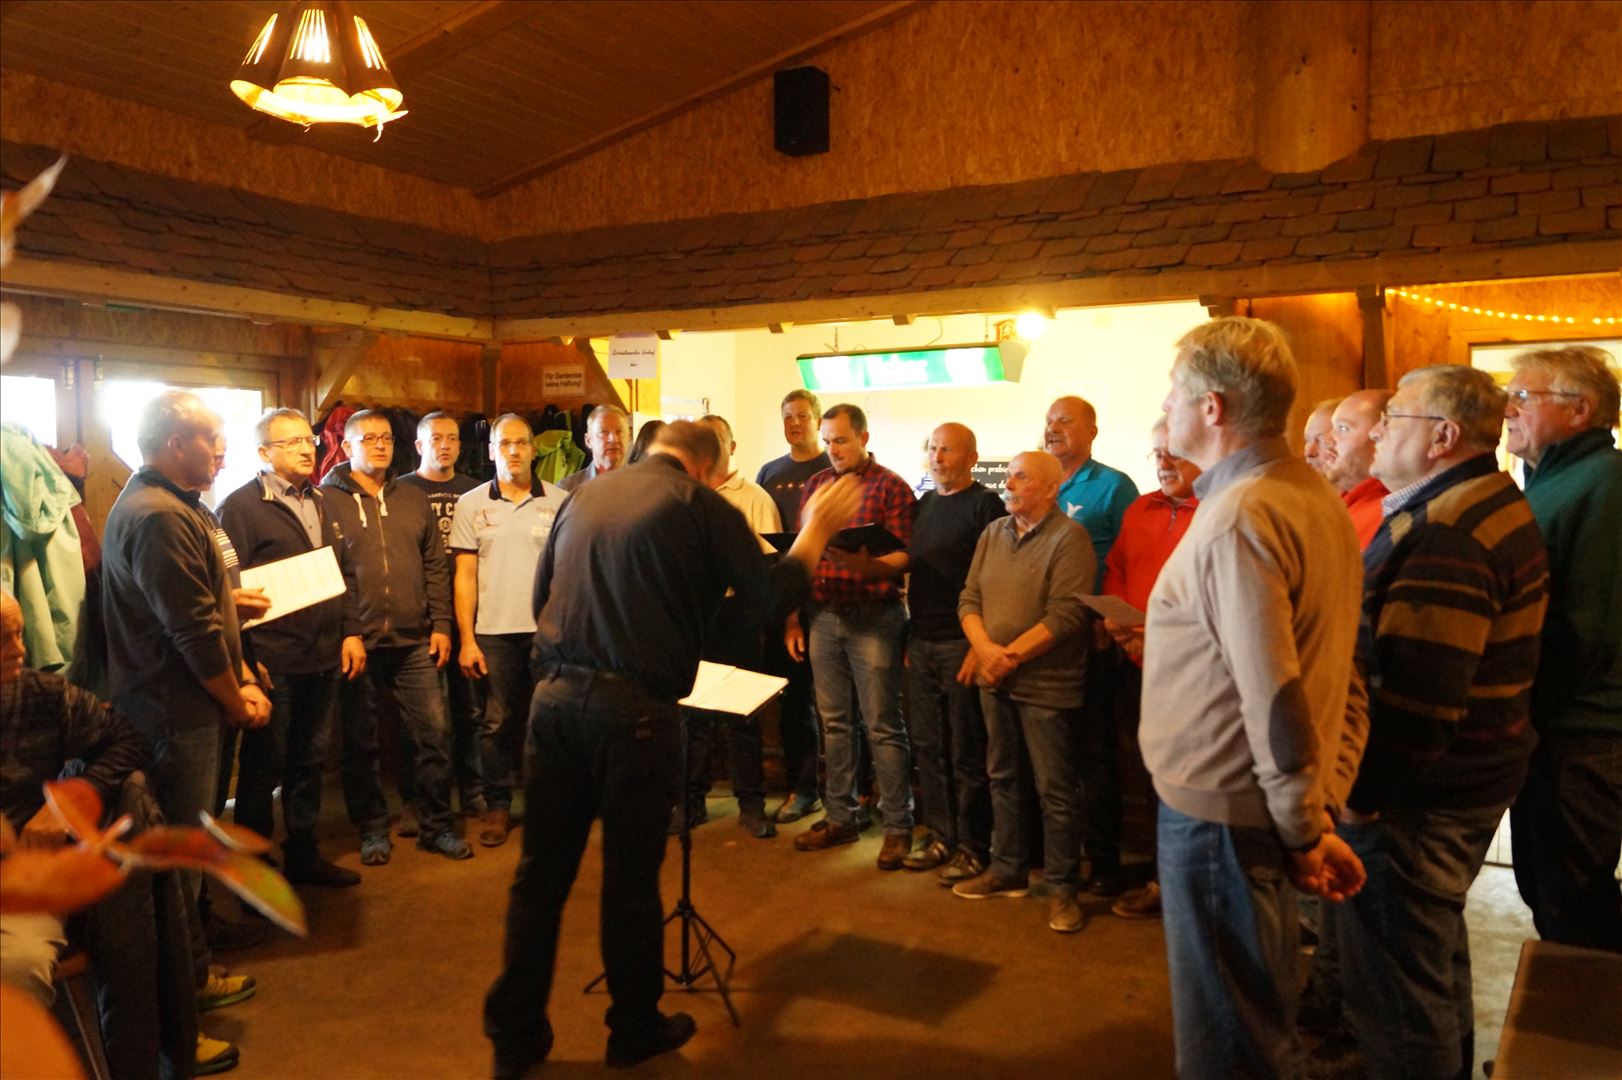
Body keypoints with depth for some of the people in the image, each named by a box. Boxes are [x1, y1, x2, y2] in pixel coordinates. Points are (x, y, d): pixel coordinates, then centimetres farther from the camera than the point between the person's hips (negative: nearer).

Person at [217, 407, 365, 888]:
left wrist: (351, 632, 8)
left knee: (310, 760, 17)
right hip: (273, 662, -7)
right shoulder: (241, 506, -8)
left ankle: (303, 854, 30)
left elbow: (345, 572, 17)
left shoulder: (319, 502, 14)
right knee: (265, 766, 5)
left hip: (324, 657, 7)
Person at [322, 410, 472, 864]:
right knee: (360, 741, 7)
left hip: (414, 642, 3)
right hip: (356, 643, -3)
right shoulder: (326, 500, 0)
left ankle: (437, 825, 17)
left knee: (433, 732, 4)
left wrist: (440, 624, 6)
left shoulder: (413, 499, 13)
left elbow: (436, 566, 13)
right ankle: (373, 829, 22)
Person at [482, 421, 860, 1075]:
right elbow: (766, 599, -1)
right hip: (635, 708, -4)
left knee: (541, 870, 12)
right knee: (631, 875, 9)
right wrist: (815, 532, 12)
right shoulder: (701, 505, -2)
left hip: (554, 696, 5)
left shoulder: (584, 498, 13)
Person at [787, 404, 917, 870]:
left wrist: (865, 563, -27)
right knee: (833, 722, 11)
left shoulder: (891, 487, -4)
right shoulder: (815, 486, 12)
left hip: (873, 617, -5)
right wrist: (793, 617, 9)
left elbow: (905, 556, -9)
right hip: (823, 616, 5)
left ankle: (898, 826, 9)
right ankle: (840, 817, 22)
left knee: (883, 726, -1)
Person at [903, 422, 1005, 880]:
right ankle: (941, 836, 21)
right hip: (921, 642, 7)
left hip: (962, 642, -7)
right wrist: (910, 635, 13)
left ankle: (973, 846, 11)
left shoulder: (986, 505, -6)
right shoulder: (923, 505, 15)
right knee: (927, 745, 10)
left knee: (968, 752, 1)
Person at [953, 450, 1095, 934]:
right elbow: (969, 598, 7)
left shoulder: (1068, 538, -11)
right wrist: (984, 647, -11)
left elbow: (1066, 615, -19)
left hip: (1046, 683, -7)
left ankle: (1062, 887, 14)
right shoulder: (993, 534, 11)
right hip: (994, 678, 7)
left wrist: (1010, 655, -18)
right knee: (1001, 776, 16)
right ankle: (1008, 870, 30)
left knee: (1055, 789, 1)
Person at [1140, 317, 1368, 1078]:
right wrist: (1323, 808, 9)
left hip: (1218, 809, -9)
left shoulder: (1238, 517, -22)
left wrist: (1304, 830, -14)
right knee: (1259, 1011, 25)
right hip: (1274, 809, 9)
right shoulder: (1316, 497, 7)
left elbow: (1272, 696, -26)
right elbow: (1340, 677, 9)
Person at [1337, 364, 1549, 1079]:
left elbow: (1414, 697, -28)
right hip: (1473, 778, 11)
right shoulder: (1497, 505, 11)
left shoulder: (1443, 534, -24)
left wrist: (1362, 793, -18)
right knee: (1436, 950, 26)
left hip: (1415, 799, -11)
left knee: (1397, 988, 2)